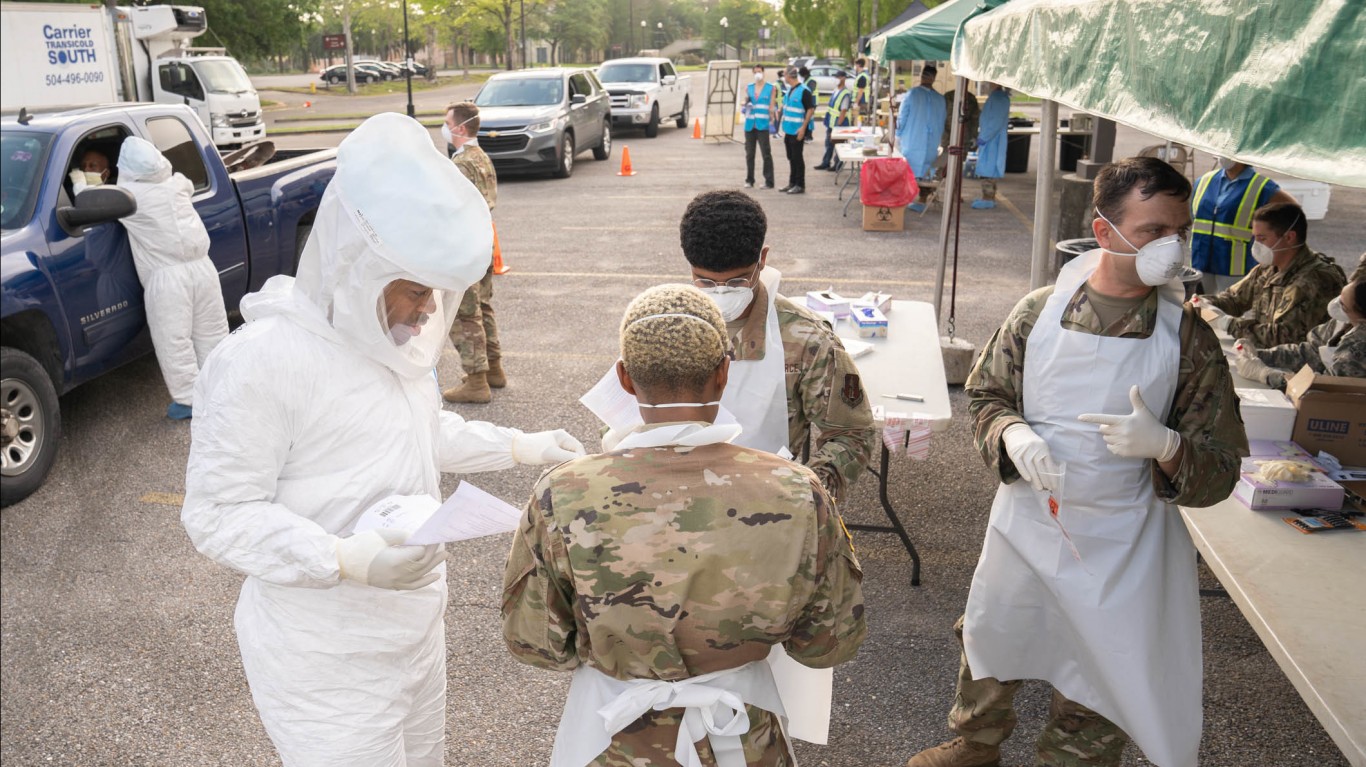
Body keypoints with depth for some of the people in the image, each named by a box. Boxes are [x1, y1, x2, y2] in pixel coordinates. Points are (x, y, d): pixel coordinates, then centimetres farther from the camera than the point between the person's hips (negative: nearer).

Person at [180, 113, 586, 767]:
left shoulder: (393, 329, 1)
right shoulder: (260, 359, -24)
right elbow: (218, 514, -21)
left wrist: (521, 447, 10)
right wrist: (345, 560, -33)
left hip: (415, 618, 8)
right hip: (324, 659, -8)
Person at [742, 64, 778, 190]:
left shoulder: (771, 88, 5)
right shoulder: (748, 87, 13)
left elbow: (772, 106, 5)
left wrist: (772, 118, -5)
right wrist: (746, 102, -1)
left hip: (762, 125, -4)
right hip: (750, 124, 4)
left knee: (766, 154, -6)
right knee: (749, 154, 7)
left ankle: (769, 182, -3)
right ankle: (749, 180, 15)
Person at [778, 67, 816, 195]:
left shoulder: (804, 91, -14)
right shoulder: (789, 90, 12)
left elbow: (811, 109, -15)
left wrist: (803, 127, -19)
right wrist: (784, 125, 18)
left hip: (797, 131, -8)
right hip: (788, 130, 8)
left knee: (797, 158, -3)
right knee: (791, 158, 14)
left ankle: (800, 185, 3)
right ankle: (792, 183, 23)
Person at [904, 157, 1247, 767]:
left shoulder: (1188, 338, -10)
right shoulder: (1041, 310, -7)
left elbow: (1219, 471, -7)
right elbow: (985, 391, 4)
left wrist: (1163, 444, -28)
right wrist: (1011, 434, -17)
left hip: (1119, 548, -2)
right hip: (1024, 524, 2)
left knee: (1100, 687, 14)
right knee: (990, 646, 23)